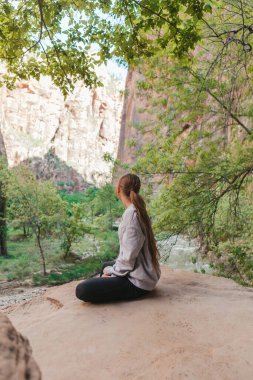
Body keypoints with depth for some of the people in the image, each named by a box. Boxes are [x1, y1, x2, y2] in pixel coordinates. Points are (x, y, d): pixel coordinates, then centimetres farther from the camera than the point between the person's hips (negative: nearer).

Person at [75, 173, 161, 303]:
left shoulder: (131, 214, -21)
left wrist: (110, 273, -7)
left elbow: (129, 257, -21)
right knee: (106, 265, 32)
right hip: (145, 273, 10)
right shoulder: (137, 211, 7)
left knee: (82, 289, -18)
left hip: (138, 282, -9)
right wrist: (111, 270, 7)